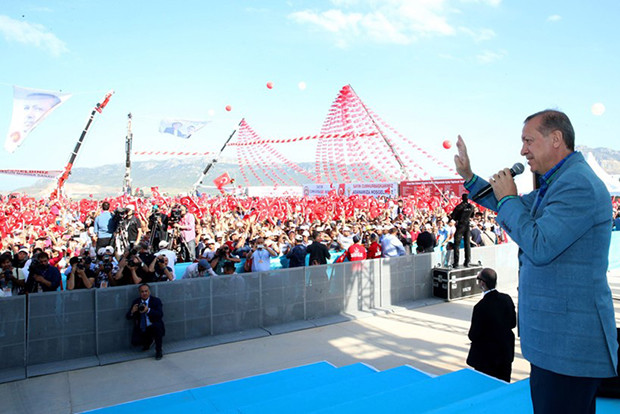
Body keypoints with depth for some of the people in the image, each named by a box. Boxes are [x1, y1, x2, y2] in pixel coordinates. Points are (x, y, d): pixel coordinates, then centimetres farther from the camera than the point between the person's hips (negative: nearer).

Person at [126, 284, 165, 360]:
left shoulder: (156, 301, -6)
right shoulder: (136, 301, 4)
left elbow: (160, 315, -22)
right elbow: (128, 317, -1)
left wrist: (148, 310, -37)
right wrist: (132, 311, -24)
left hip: (154, 328, -3)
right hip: (141, 330, 3)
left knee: (157, 326, -35)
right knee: (135, 342, -21)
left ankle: (159, 351, -13)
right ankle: (148, 341, 17)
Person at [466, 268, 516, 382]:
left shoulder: (481, 307, -26)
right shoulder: (507, 299, -8)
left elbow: (473, 335, -18)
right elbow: (513, 323, 5)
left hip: (486, 357, -6)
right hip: (506, 353, 6)